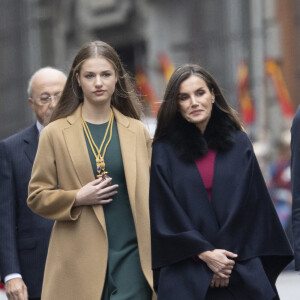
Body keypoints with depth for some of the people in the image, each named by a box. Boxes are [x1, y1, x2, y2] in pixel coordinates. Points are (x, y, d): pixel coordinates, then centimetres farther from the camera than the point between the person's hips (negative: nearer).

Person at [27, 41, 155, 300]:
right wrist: (78, 198, -12)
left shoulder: (137, 132, 11)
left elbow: (151, 194, 15)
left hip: (131, 255, 1)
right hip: (79, 262, -1)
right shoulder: (55, 133, 4)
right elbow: (36, 196, 5)